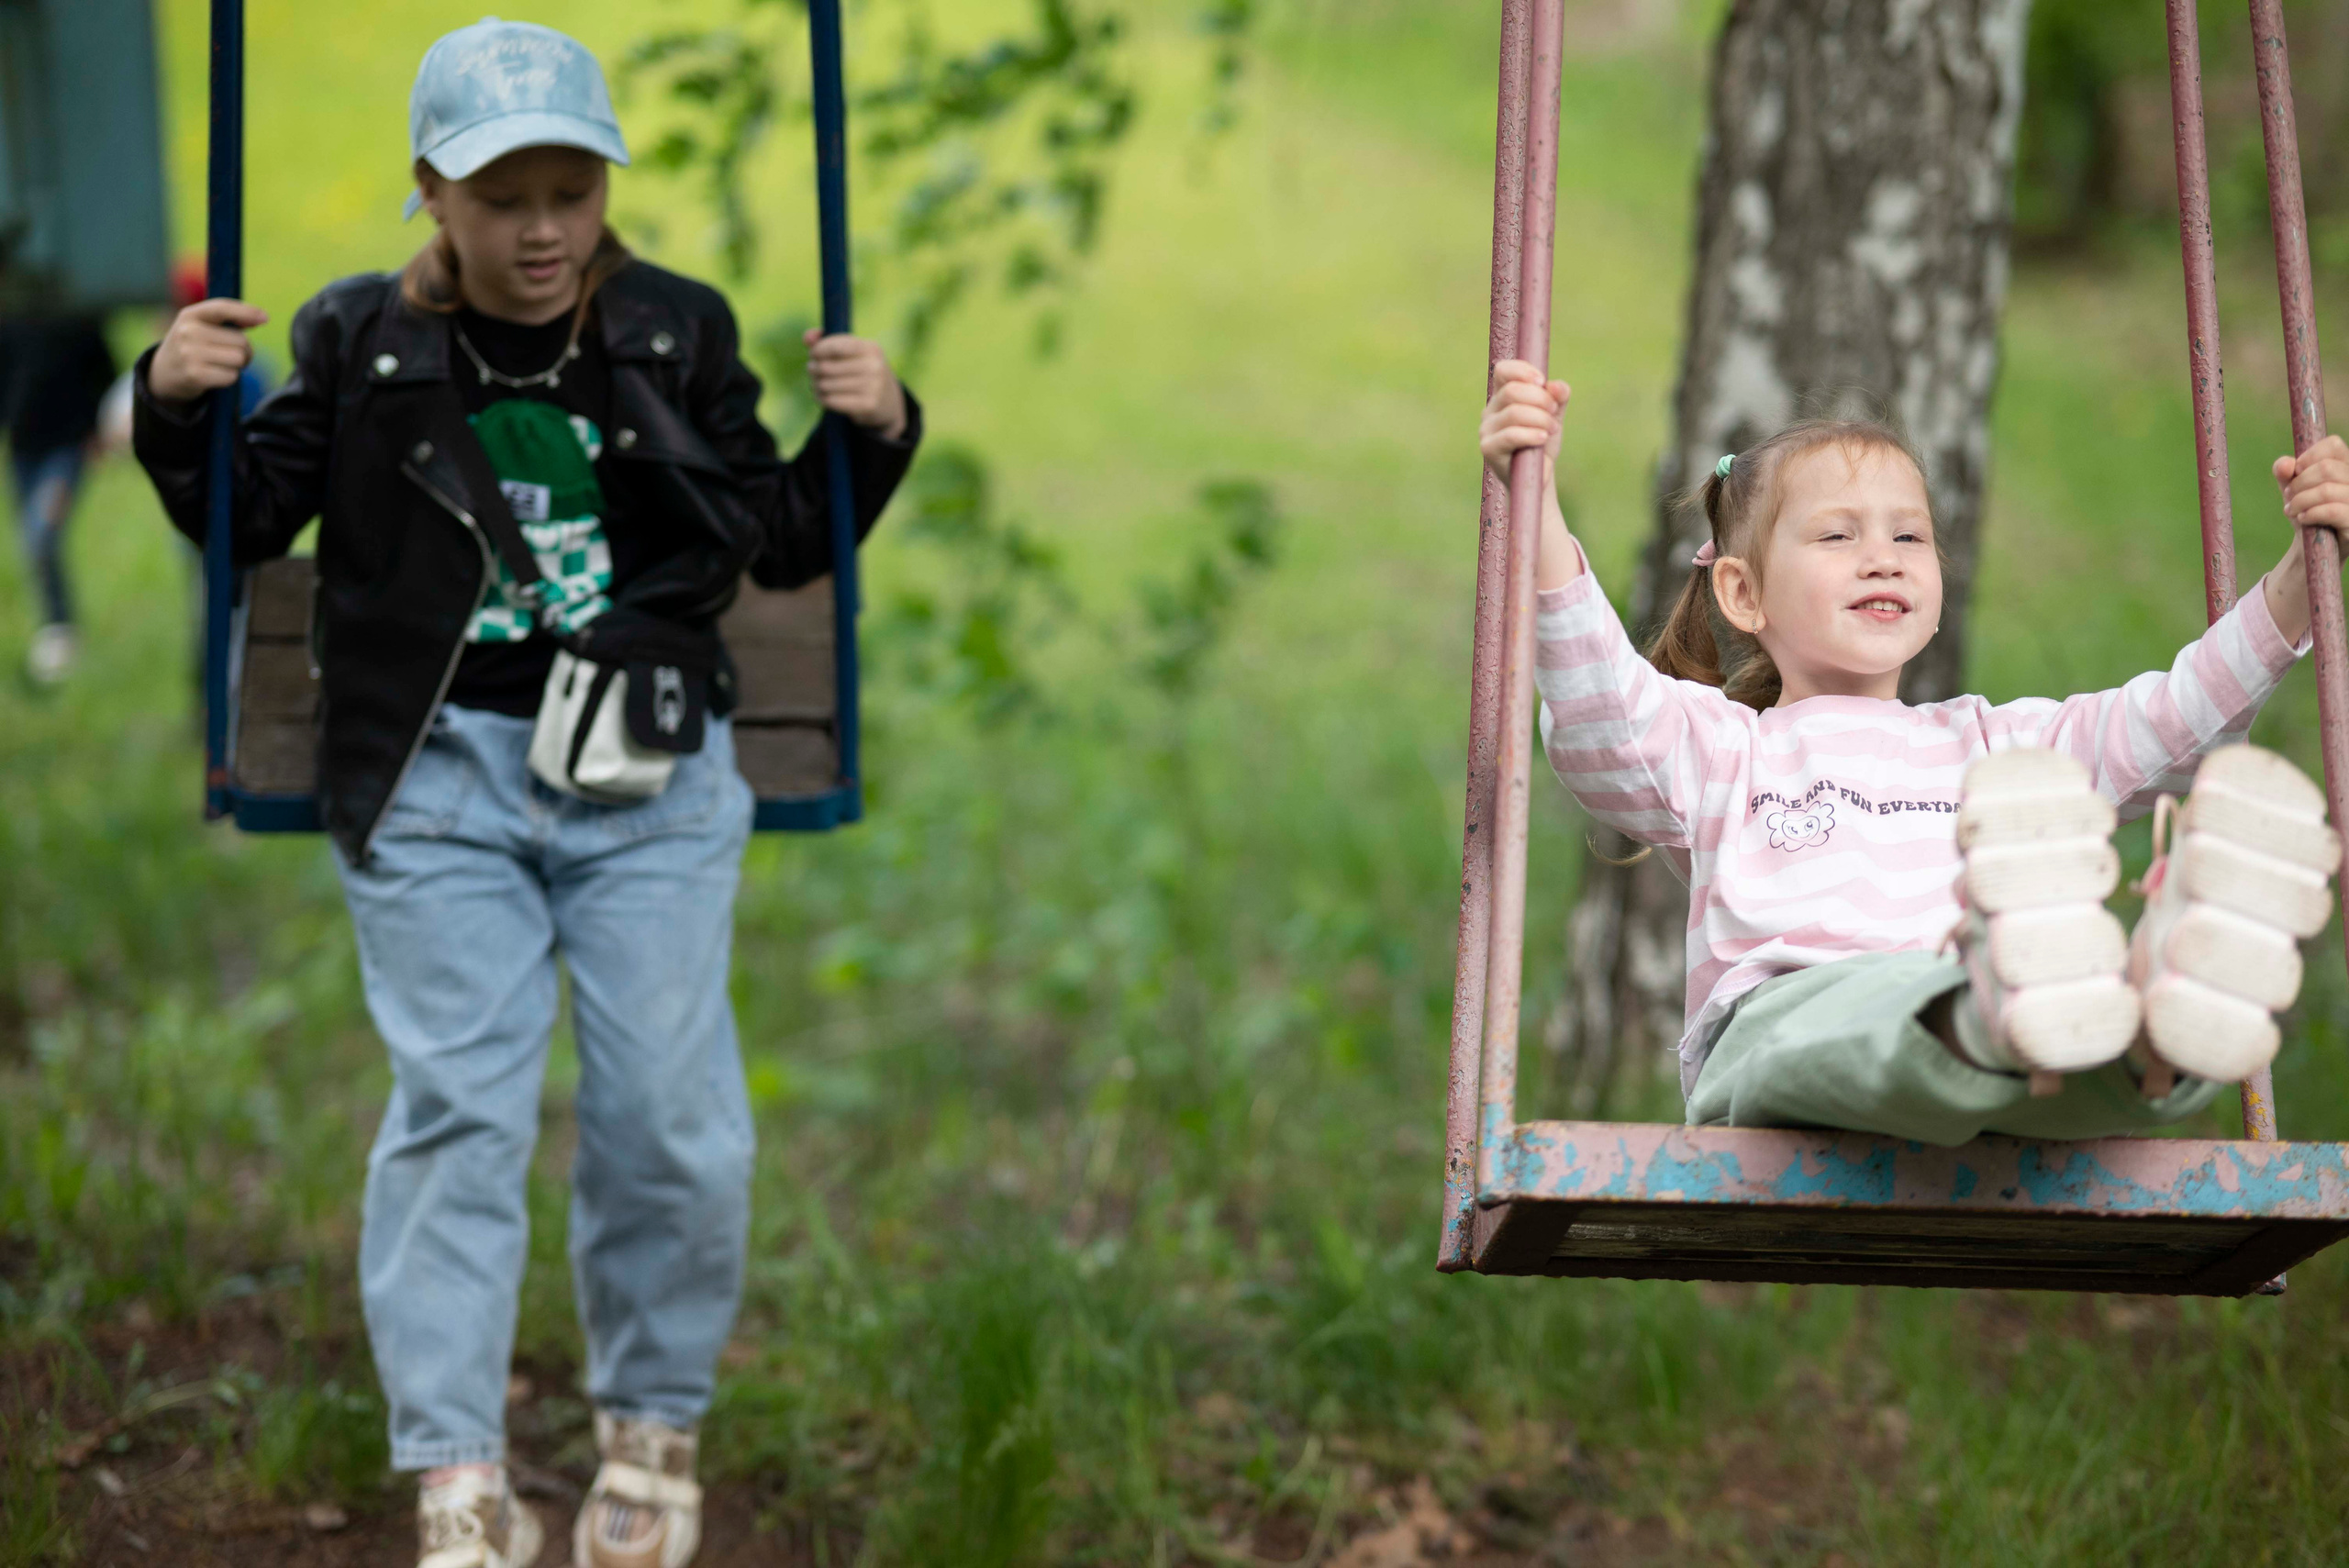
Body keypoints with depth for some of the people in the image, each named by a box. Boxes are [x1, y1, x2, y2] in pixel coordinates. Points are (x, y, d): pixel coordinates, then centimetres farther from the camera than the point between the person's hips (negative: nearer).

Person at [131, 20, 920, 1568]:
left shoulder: (680, 334, 3)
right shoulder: (359, 342, -1)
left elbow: (784, 546, 8)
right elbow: (249, 520, 4)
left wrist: (871, 438, -8)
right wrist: (181, 408, -13)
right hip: (437, 774, -1)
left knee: (671, 1114, 1)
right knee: (458, 1108, -5)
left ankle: (653, 1428, 22)